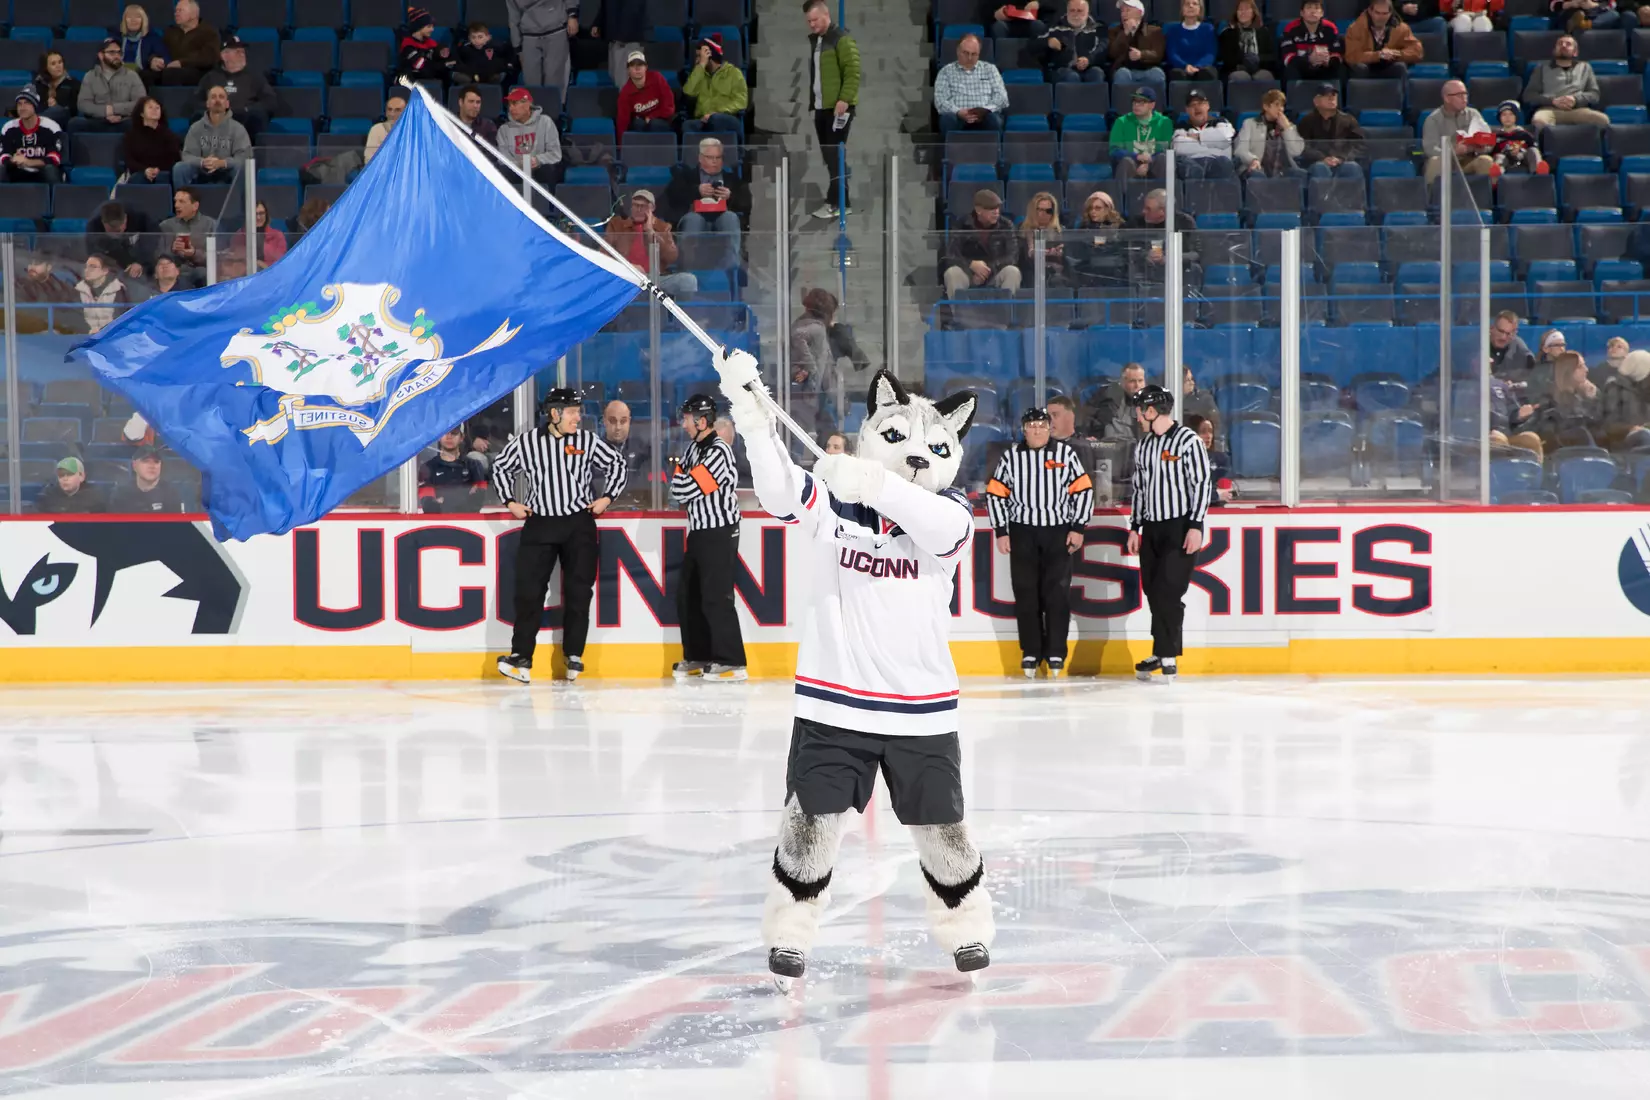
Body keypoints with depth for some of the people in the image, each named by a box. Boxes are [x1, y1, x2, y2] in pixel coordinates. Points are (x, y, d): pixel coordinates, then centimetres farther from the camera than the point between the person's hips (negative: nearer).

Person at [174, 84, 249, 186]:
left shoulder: (237, 128, 0)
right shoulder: (196, 128, 5)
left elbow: (245, 156, -11)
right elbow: (188, 155, -3)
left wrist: (222, 163, -30)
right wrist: (202, 162, -28)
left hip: (226, 176, -2)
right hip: (202, 175, 2)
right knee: (179, 168, -23)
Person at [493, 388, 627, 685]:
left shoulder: (587, 441, 0)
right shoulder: (526, 442, -2)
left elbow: (616, 464, 11)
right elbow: (501, 466, 12)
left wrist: (607, 497, 2)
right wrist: (510, 501, 6)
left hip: (579, 524, 1)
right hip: (539, 524, -1)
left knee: (578, 591, 2)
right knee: (528, 589, -6)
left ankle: (573, 655, 13)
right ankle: (521, 658, -3)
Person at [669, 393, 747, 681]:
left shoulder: (718, 451, -18)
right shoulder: (693, 448, 13)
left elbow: (686, 489, -21)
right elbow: (677, 490, 14)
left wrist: (684, 480, 0)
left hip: (720, 534, -10)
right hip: (698, 531, 10)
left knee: (715, 598, -11)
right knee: (687, 595, 11)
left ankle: (731, 662, -8)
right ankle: (698, 656, 20)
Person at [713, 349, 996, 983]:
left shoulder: (949, 512, -2)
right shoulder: (830, 503, -3)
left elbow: (943, 526, -26)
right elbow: (778, 488, -21)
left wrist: (875, 483, -43)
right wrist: (751, 414, -38)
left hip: (921, 707, 1)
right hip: (832, 701, -1)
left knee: (940, 824, 11)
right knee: (812, 820, 2)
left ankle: (965, 923, 33)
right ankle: (790, 928, 21)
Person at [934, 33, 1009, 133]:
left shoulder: (990, 69, 19)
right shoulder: (946, 71, 16)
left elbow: (1001, 96, 8)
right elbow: (940, 101, 3)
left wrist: (985, 110, -13)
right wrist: (958, 112, -19)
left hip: (985, 117, 1)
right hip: (958, 117, -1)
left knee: (993, 118, -35)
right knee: (947, 119, -36)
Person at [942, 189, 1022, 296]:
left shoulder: (1006, 226, -2)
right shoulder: (963, 226, -5)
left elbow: (1013, 256, -9)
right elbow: (950, 256, -10)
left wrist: (989, 268, -22)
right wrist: (972, 264, -27)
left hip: (996, 274, 1)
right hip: (968, 273, -1)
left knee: (1013, 272, -29)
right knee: (951, 273, -31)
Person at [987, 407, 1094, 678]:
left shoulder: (1065, 454, 1)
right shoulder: (1010, 457, 3)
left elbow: (1083, 490, 2)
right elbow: (995, 494, 6)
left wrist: (1078, 528, -3)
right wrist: (1001, 532, 1)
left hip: (1058, 533, -1)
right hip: (1022, 533, 1)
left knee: (1057, 592, -2)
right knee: (1026, 592, 2)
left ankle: (1056, 653, 5)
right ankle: (1030, 653, 9)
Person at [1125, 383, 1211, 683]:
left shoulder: (1188, 440, -10)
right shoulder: (1143, 445, 12)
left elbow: (1203, 482, -12)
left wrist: (1195, 526, -16)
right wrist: (1134, 527, 14)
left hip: (1180, 527, -7)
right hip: (1152, 528, 7)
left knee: (1167, 591, -13)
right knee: (1152, 591, 6)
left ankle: (1167, 656, -8)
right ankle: (1163, 653, 16)